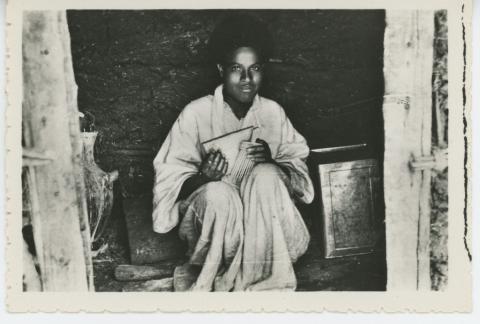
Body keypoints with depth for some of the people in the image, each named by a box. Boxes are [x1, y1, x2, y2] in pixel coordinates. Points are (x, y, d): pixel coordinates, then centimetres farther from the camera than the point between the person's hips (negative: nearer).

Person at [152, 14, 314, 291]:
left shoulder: (273, 112, 0)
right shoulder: (197, 113, -7)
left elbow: (299, 169, 1)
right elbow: (169, 180, -7)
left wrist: (272, 164, -21)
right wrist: (202, 177, -28)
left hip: (261, 215, 2)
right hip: (210, 211, -2)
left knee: (266, 176, -29)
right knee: (218, 194, -35)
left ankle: (261, 283, -24)